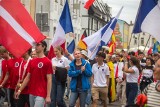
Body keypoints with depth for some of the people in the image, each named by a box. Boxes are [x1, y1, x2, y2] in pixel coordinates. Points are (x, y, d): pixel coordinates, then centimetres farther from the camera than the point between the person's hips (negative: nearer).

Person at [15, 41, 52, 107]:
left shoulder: (47, 62, -8)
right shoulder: (31, 61, 10)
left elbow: (49, 80, -10)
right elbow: (27, 78, 14)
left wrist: (48, 96, -14)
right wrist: (19, 90, 9)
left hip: (41, 94, -6)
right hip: (31, 93, 6)